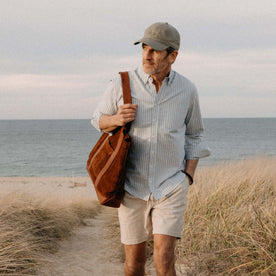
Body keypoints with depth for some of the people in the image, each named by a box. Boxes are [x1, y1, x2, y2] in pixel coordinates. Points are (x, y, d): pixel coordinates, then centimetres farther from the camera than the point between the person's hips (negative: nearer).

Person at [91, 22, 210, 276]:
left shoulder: (187, 90, -3)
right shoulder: (121, 85, -7)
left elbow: (193, 135, 11)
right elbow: (99, 120, 9)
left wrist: (188, 176, 0)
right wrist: (116, 119, -15)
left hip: (171, 187, -1)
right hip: (132, 186, 1)